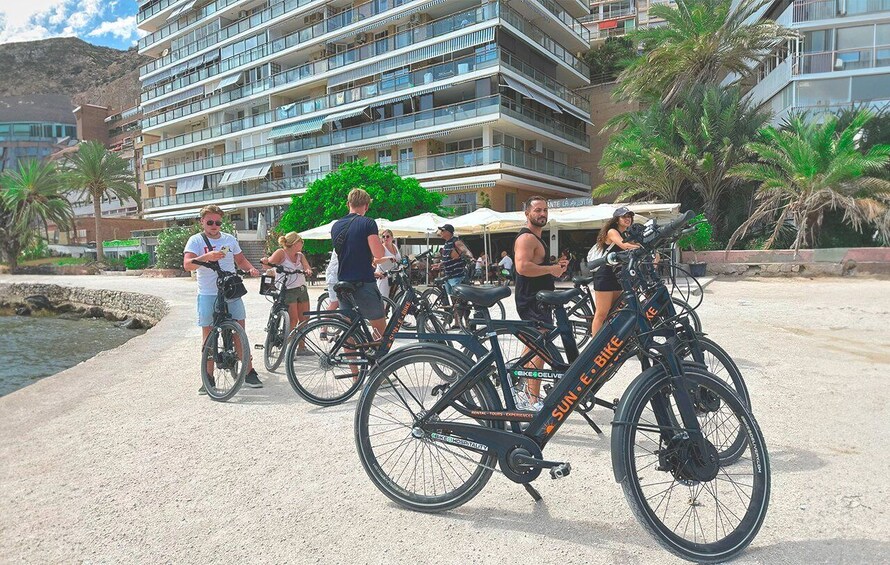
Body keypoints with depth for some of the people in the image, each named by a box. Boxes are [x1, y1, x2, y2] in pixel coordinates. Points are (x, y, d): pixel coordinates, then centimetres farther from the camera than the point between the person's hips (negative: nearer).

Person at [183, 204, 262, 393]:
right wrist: (206, 257, -34)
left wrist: (251, 268, -1)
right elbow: (187, 264, -16)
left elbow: (240, 260, 21)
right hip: (208, 295, -2)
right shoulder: (196, 240, -2)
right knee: (208, 337, 3)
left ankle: (249, 373, 10)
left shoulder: (230, 239, 10)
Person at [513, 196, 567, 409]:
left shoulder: (536, 237, 20)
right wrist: (551, 269, -19)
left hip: (538, 300, 11)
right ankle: (534, 402, -5)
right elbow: (523, 267, -30)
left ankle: (524, 397, 33)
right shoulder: (526, 237, -15)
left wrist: (555, 267, 13)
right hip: (532, 301, -11)